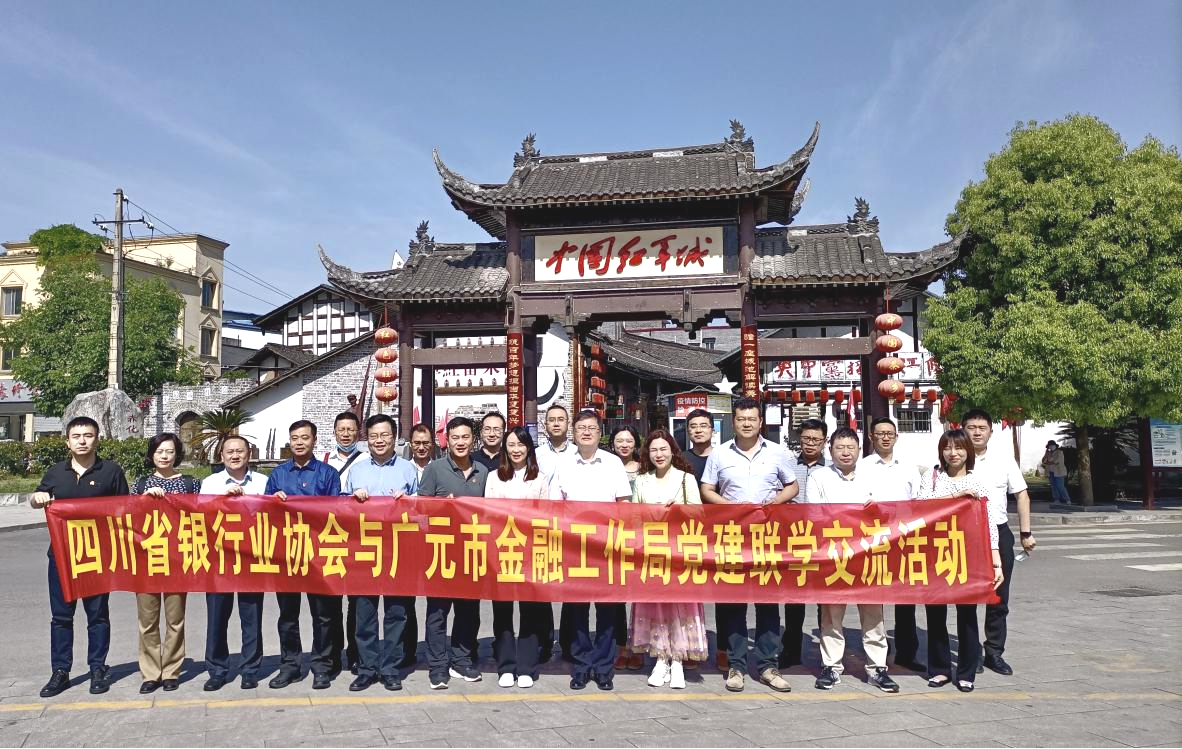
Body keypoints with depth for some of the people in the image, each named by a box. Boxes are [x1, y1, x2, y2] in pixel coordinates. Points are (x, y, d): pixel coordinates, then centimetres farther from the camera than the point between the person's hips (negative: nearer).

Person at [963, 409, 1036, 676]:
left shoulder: (1004, 459, 4)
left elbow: (1021, 494, 7)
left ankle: (994, 652, 21)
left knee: (998, 597, 8)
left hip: (999, 532, 2)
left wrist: (1026, 532, 4)